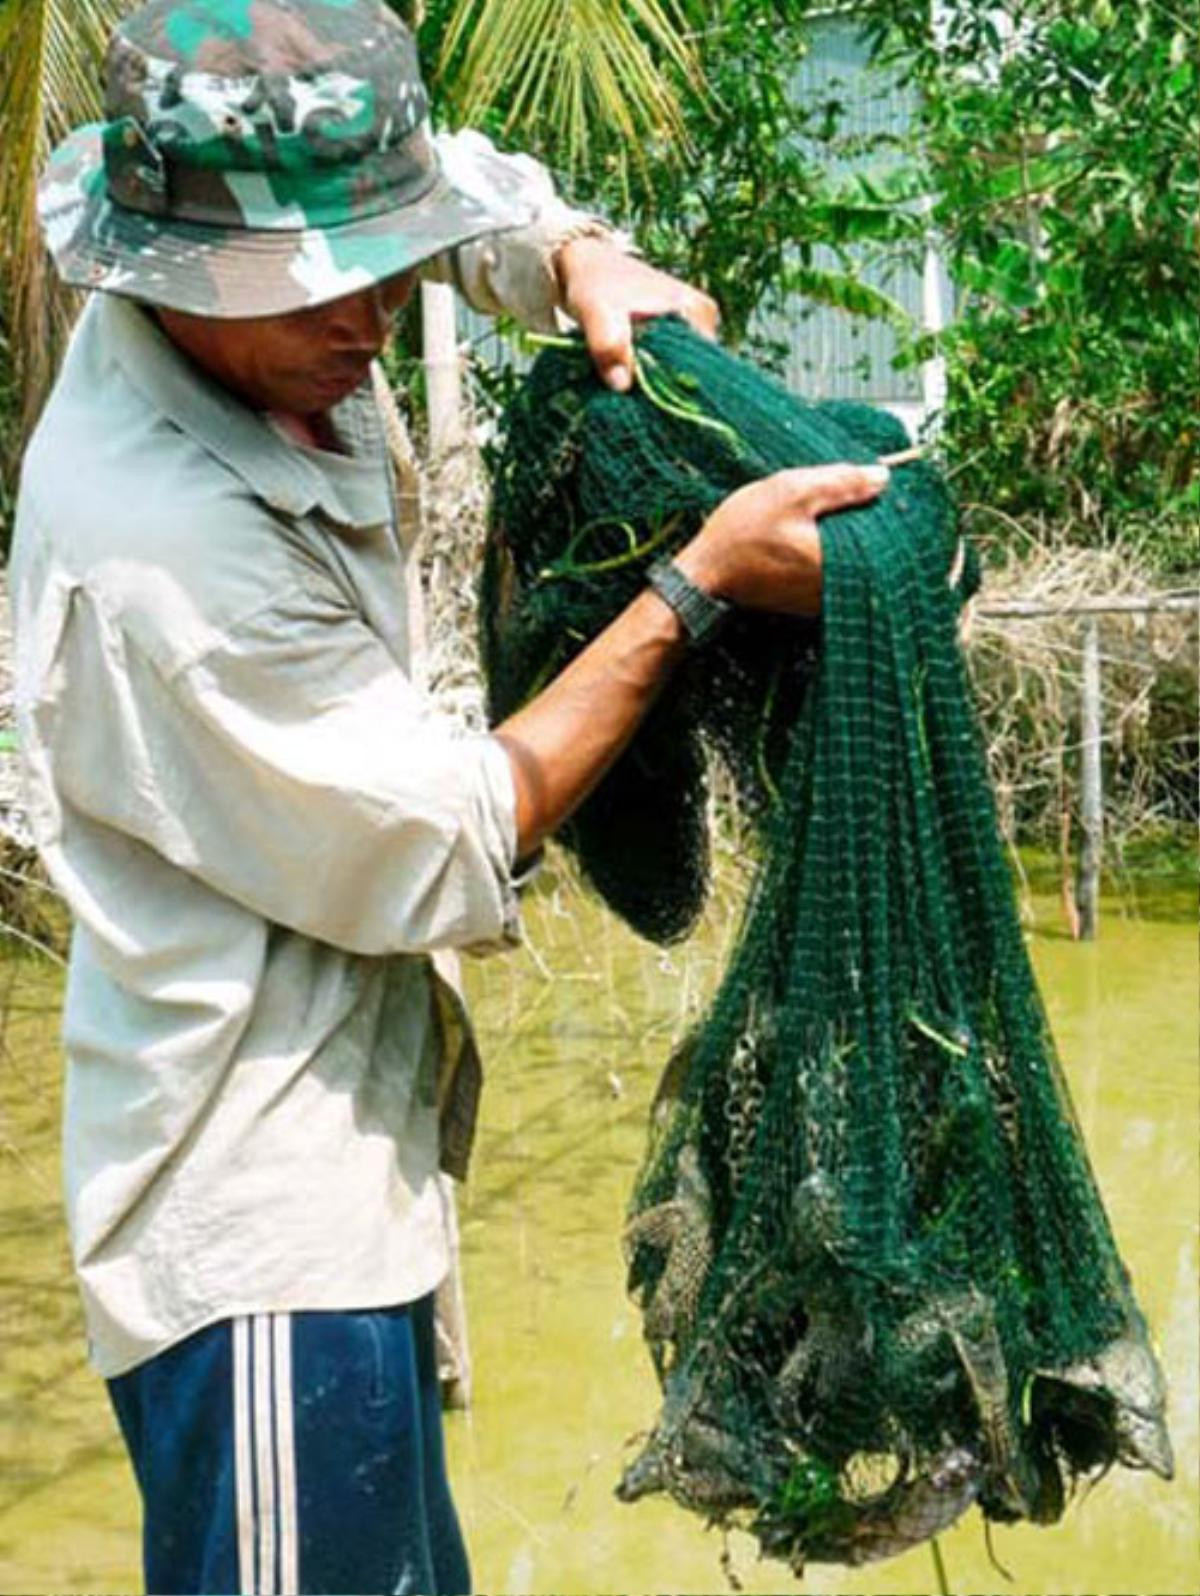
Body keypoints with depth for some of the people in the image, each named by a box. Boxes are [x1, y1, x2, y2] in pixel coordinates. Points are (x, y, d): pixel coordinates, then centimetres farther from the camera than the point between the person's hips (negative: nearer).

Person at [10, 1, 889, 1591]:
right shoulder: (158, 548, -30)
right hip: (265, 1244, -9)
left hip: (335, 1174, 9)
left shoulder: (264, 310, -4)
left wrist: (591, 269, -5)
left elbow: (483, 195, 18)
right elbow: (452, 853, -20)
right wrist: (697, 586, -17)